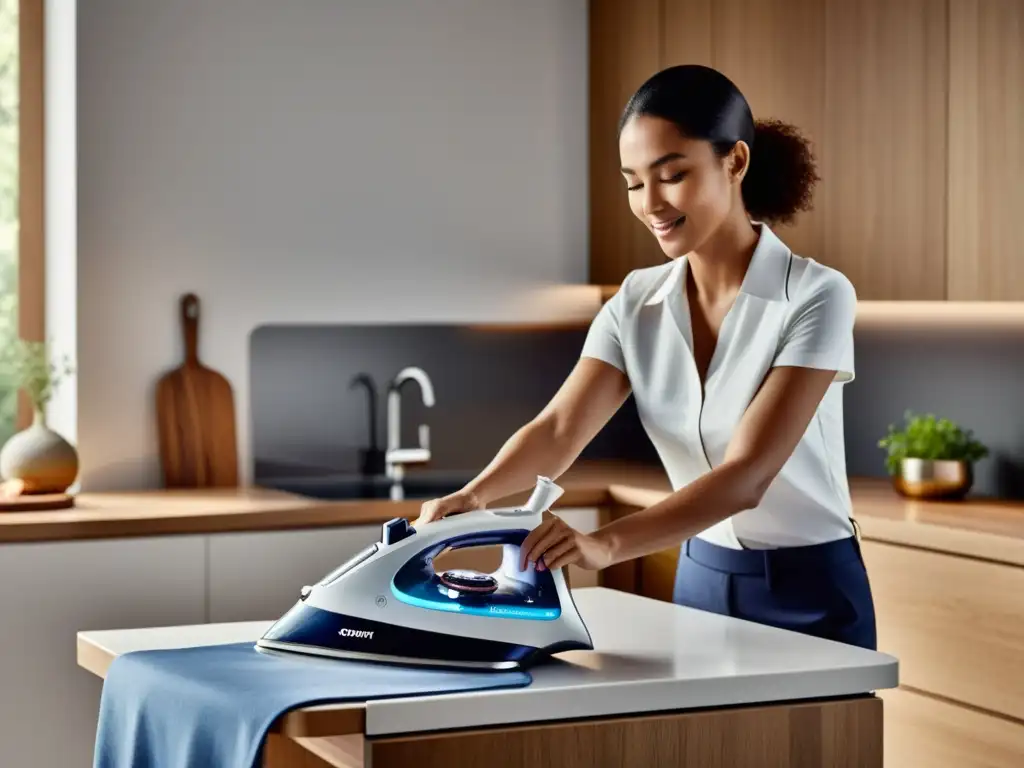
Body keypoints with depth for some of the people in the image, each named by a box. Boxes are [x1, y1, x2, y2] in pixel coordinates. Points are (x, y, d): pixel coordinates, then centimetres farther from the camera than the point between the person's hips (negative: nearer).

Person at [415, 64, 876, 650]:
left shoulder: (815, 296, -18)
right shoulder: (636, 305, -2)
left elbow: (747, 474, -28)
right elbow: (559, 430, -15)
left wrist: (606, 543, -41)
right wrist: (474, 495, -36)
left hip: (810, 598, -5)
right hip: (701, 585, 5)